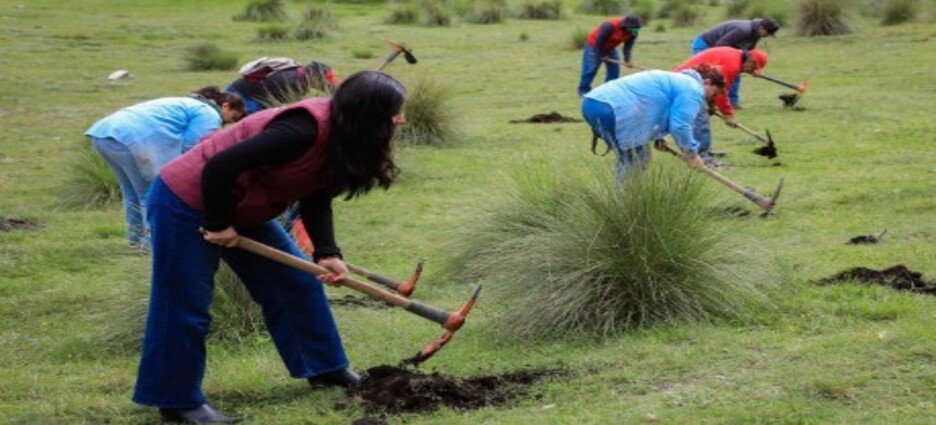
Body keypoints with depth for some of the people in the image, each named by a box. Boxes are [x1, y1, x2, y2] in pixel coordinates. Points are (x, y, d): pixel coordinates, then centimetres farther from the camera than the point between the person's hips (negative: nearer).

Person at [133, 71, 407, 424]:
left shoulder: (339, 139, -3)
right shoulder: (305, 130, -33)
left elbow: (316, 201, 4)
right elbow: (220, 167, -34)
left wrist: (326, 254, -11)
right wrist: (218, 225, -20)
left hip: (239, 209, 10)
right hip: (185, 203, -10)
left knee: (297, 281, 13)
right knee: (185, 307, -2)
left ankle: (323, 367, 26)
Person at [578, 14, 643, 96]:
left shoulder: (633, 33, -17)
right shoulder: (609, 26, -37)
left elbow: (628, 47, -12)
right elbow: (599, 42, -30)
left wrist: (627, 61, -27)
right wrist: (602, 55, -19)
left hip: (610, 48, 7)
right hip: (594, 46, -7)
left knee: (614, 69, 1)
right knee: (590, 69, -8)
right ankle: (584, 90, 1)